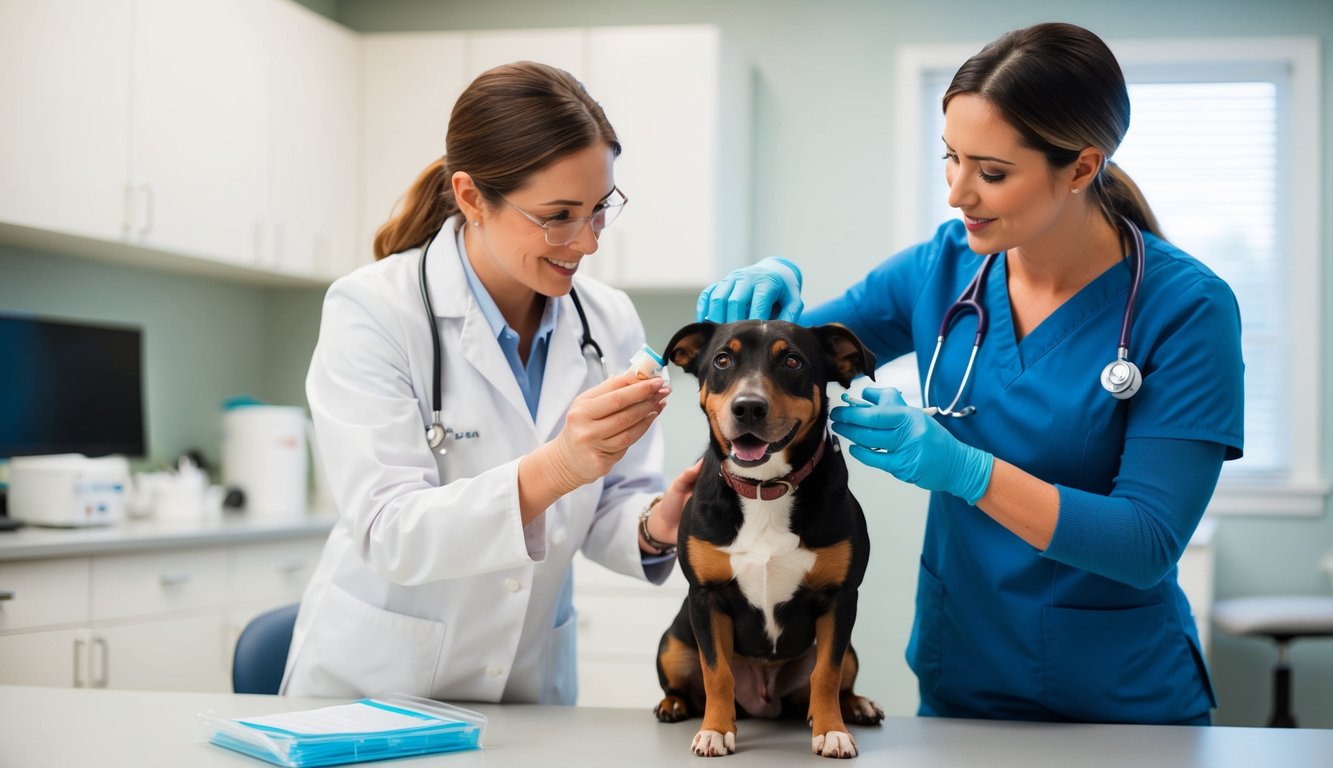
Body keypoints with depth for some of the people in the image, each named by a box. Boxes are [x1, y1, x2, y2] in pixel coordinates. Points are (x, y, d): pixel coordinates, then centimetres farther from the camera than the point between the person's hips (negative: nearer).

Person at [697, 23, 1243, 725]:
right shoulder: (942, 267, -5)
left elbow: (1147, 545, -22)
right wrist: (767, 290, -17)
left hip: (1125, 705, -3)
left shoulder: (1185, 306, -17)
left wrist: (963, 468, -33)